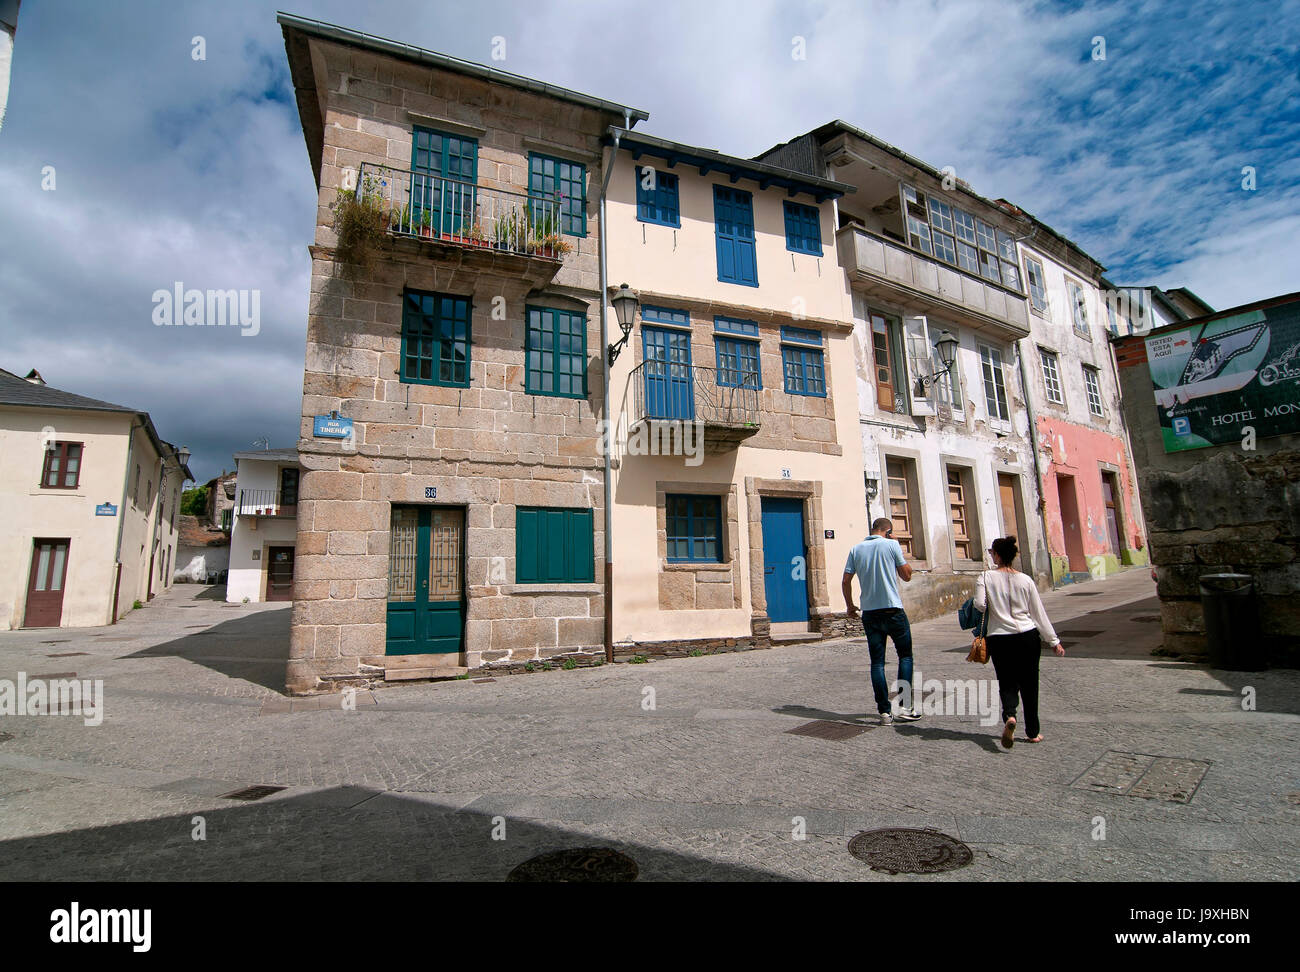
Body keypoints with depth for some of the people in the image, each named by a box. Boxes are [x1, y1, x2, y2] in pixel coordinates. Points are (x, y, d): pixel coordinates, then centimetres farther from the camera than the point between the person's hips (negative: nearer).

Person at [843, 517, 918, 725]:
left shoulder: (856, 549, 6)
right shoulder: (891, 545, -4)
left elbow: (846, 580, 4)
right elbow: (907, 576, 3)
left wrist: (850, 606, 16)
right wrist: (899, 551, 10)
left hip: (869, 612, 3)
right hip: (893, 609, -3)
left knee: (877, 661, 6)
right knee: (905, 655, 11)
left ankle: (884, 712, 6)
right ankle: (905, 706, 5)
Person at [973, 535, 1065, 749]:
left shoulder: (985, 578, -6)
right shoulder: (1025, 580, 1)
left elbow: (980, 606, -15)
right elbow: (1039, 612, 5)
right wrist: (1053, 641, 13)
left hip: (999, 638, -2)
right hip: (1027, 636, 2)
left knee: (1007, 682, 9)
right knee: (1029, 684, 13)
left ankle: (1009, 716, -19)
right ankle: (1033, 732, 21)